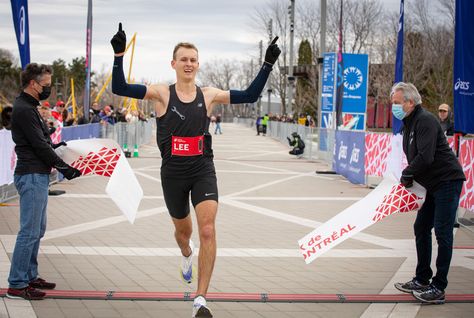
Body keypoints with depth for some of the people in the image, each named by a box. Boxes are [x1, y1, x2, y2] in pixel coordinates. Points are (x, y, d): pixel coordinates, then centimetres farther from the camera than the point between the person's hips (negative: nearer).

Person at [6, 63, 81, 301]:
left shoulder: (28, 107, 17)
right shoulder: (24, 110, -16)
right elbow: (40, 146, -17)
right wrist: (63, 167, -12)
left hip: (38, 176, 11)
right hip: (31, 176, -11)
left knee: (37, 230, 16)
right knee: (29, 232, -8)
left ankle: (30, 276, 24)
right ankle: (16, 285, -3)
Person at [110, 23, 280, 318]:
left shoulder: (209, 95, 1)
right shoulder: (162, 93, -4)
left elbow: (250, 96, 6)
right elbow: (119, 88, -13)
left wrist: (267, 64, -1)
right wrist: (119, 55, -24)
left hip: (203, 170, 0)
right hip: (173, 173, 0)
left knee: (208, 231, -18)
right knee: (183, 228, 20)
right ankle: (186, 253, 60)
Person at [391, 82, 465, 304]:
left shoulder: (425, 121, -19)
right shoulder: (409, 123, 13)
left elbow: (425, 157, -28)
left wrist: (406, 175, -14)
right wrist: (409, 176, 3)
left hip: (448, 181, -11)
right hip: (433, 184, 11)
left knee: (442, 233, -8)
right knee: (421, 228, 13)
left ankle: (438, 289, -3)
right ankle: (422, 280, 24)